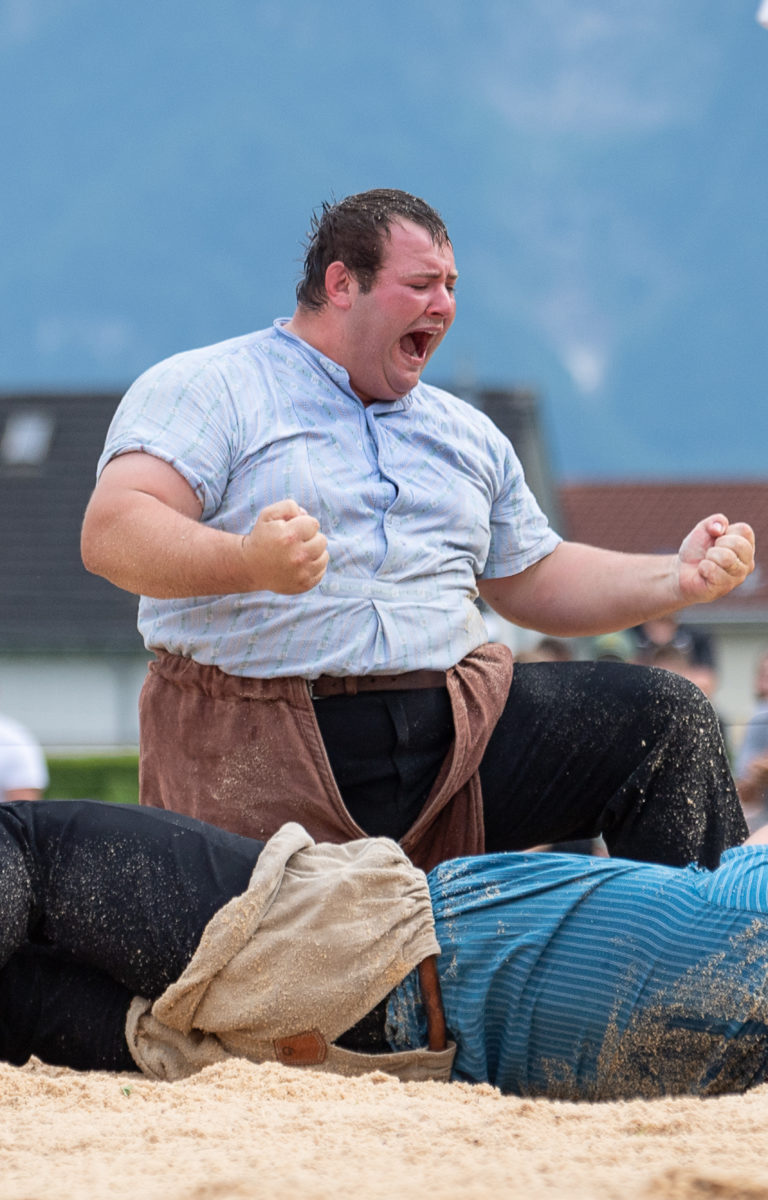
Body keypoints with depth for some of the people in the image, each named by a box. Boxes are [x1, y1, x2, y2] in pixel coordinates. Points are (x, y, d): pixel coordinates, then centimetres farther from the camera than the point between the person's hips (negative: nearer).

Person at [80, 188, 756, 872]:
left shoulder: (467, 433, 26)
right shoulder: (207, 389, 4)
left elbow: (535, 580, 30)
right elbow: (112, 533, -11)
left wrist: (677, 580, 12)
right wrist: (249, 560, -32)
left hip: (456, 728, 5)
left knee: (667, 719, -9)